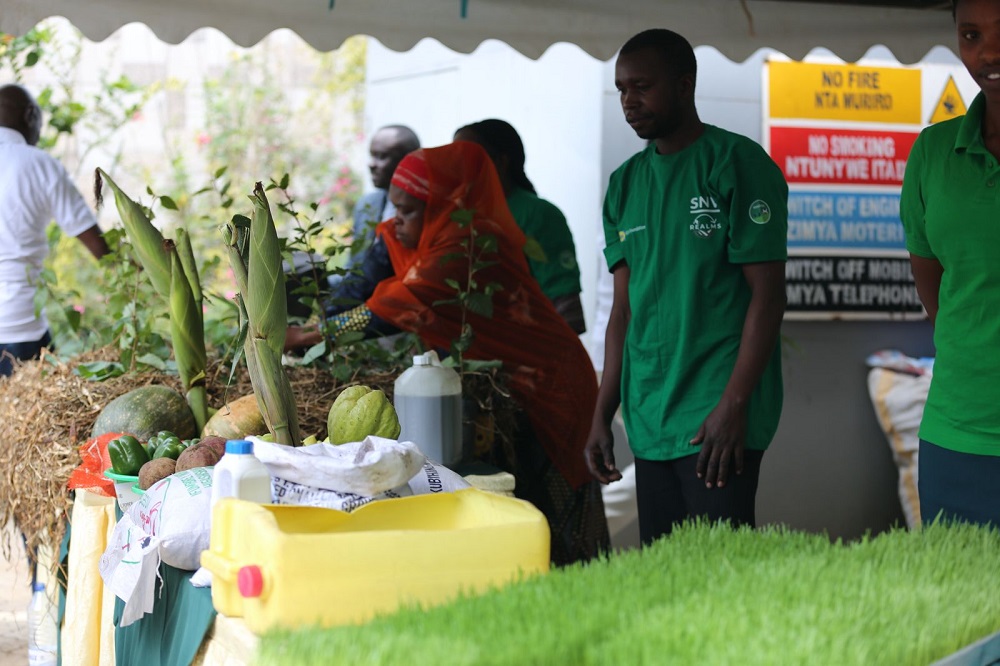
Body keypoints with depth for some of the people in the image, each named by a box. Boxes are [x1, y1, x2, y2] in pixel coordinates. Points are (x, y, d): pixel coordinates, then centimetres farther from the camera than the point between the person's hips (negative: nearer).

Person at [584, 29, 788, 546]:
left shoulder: (737, 164, -5)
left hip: (716, 415, -6)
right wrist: (602, 415, 9)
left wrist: (733, 406, -17)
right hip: (649, 420, 6)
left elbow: (767, 294, -9)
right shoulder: (625, 183, 14)